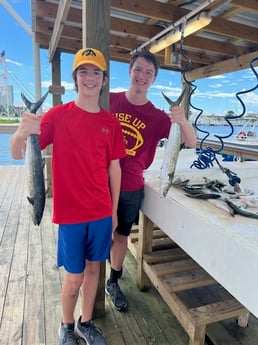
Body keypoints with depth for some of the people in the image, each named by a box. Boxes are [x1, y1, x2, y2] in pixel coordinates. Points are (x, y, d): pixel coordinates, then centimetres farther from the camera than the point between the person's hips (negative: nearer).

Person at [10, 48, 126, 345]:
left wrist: (114, 210, 7)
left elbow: (114, 167, 6)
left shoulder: (111, 122, 2)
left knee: (93, 267, 17)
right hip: (71, 213, -3)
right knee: (74, 277, 10)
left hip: (102, 212, 4)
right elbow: (17, 154, -11)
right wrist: (21, 133, -34)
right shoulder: (57, 115, -7)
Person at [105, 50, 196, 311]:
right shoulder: (109, 101, -5)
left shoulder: (157, 117, -5)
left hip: (130, 188, 0)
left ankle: (113, 283, 41)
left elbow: (191, 143, -8)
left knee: (120, 235, 16)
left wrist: (183, 122, -29)